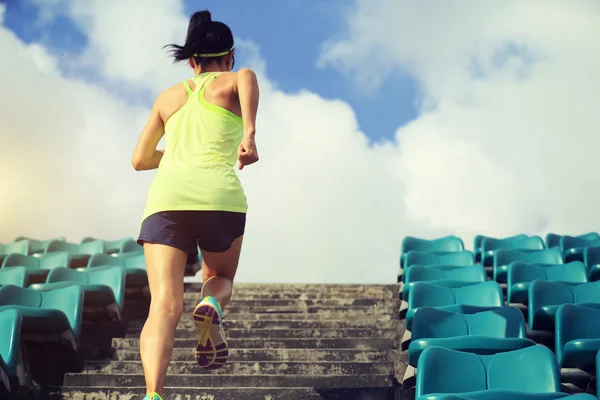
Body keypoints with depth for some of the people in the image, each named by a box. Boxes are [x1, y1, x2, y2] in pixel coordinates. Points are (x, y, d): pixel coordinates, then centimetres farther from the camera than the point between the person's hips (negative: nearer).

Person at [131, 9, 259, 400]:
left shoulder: (169, 96, 28)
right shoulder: (231, 82, 18)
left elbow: (140, 160, 32)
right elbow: (247, 75, -9)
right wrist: (250, 134, -16)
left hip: (166, 194, 2)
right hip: (219, 193, -2)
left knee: (165, 305, -9)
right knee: (221, 278, 25)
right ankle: (211, 305, -11)